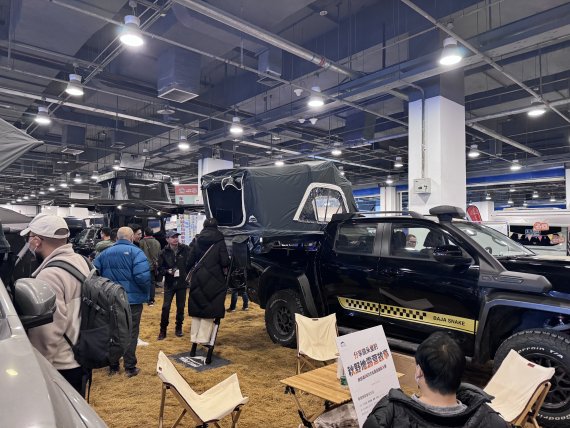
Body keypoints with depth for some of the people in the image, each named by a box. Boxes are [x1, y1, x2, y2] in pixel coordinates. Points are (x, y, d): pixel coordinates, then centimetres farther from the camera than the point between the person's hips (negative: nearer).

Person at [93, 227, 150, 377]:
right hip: (132, 299, -4)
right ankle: (130, 367, 13)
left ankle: (113, 366, 25)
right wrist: (147, 293, -8)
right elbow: (142, 276, -25)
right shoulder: (135, 252, -13)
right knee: (130, 333, 6)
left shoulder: (105, 253, 4)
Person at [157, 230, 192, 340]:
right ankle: (163, 330, 14)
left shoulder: (185, 249, -5)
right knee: (166, 307, -2)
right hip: (169, 283, 0)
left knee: (181, 307, 10)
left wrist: (188, 275, -12)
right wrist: (167, 271, -16)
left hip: (182, 283, 1)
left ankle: (178, 328, 27)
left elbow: (190, 263, -2)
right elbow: (160, 268, 1)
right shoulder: (164, 252, -3)